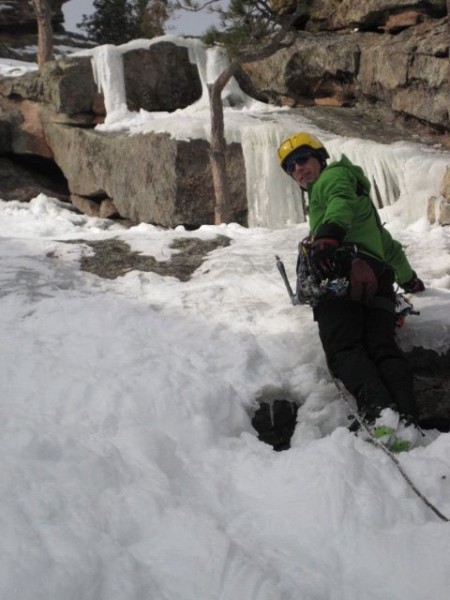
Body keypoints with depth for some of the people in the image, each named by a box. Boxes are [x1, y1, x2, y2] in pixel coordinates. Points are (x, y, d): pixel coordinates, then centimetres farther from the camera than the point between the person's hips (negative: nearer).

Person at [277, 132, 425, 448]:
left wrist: (326, 236, -30)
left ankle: (379, 412, -44)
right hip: (377, 276, 9)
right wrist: (408, 277, 65)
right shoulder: (357, 196, 44)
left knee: (344, 349, -22)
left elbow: (341, 202, -10)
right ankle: (408, 420, -31)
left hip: (344, 269, -8)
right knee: (384, 349, -9)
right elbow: (386, 242, 53)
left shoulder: (333, 175, 17)